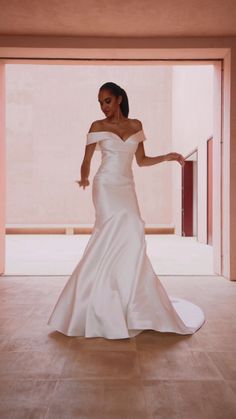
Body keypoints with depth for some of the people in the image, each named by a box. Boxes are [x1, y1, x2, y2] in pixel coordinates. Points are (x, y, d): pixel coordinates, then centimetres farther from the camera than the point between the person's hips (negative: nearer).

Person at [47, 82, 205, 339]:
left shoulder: (135, 125, 14)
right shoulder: (98, 126, 3)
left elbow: (141, 160, 16)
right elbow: (87, 160, 3)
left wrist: (167, 157, 4)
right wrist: (84, 179, -16)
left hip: (127, 189, 4)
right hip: (106, 187, -4)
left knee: (115, 242, 1)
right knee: (128, 234, -15)